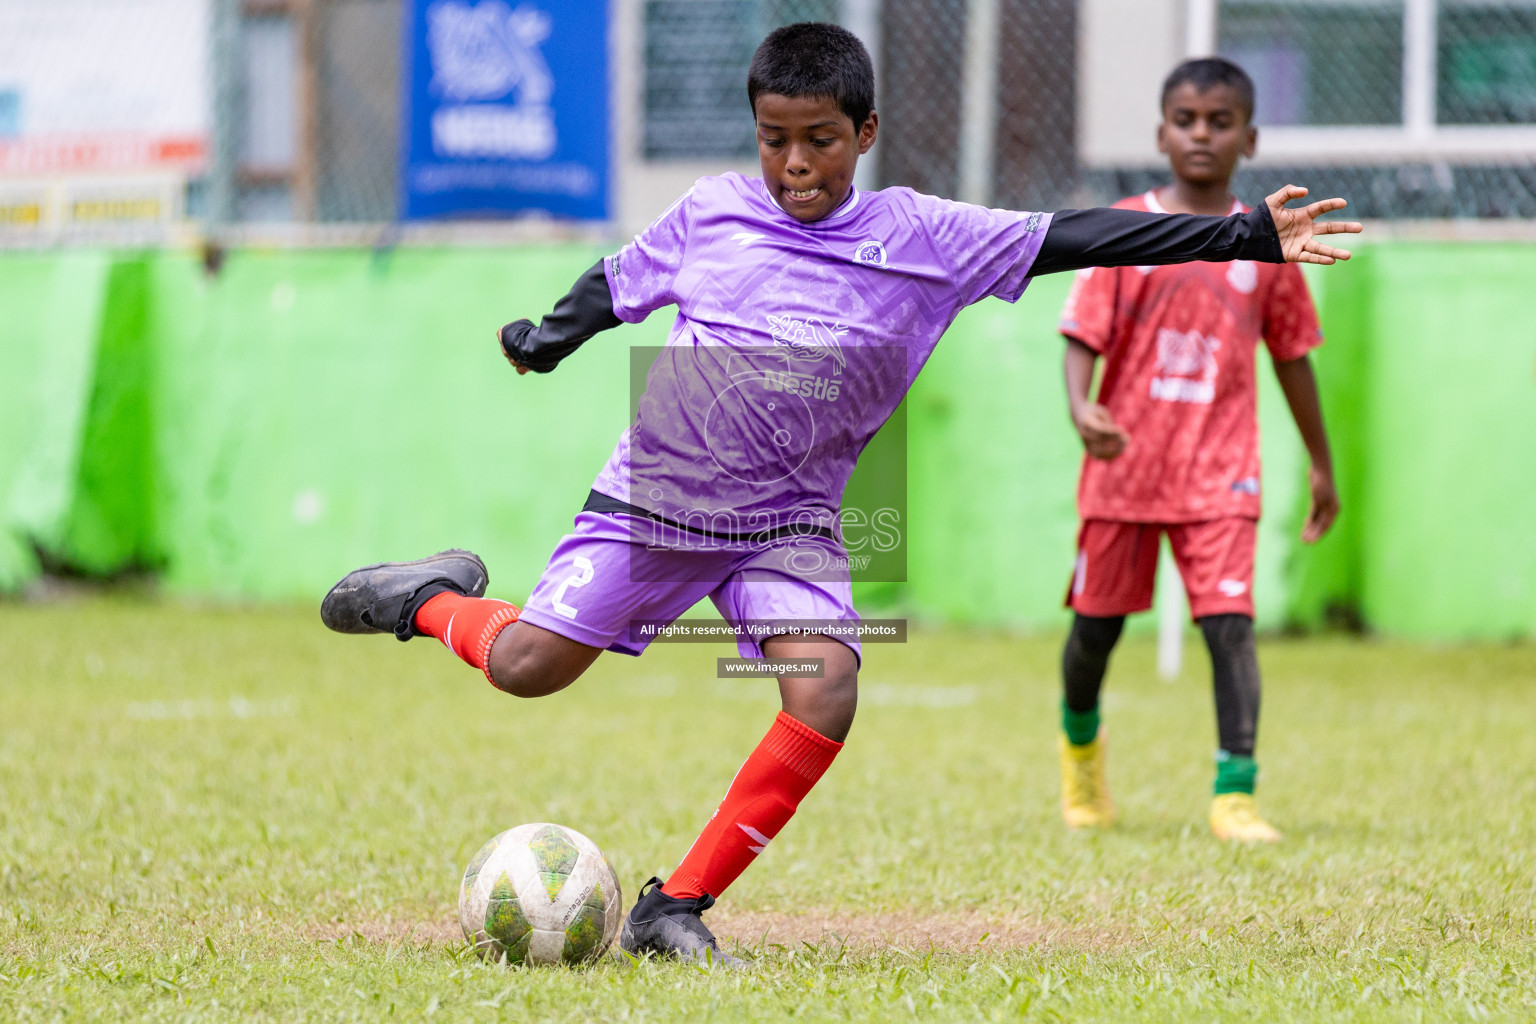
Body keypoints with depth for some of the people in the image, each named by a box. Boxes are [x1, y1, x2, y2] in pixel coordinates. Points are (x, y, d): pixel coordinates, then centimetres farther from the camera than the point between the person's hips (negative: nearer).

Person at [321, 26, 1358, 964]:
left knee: (827, 693, -22)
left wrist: (1246, 236, -12)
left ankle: (677, 908, -13)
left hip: (788, 522, 0)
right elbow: (620, 281, 20)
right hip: (654, 495, 0)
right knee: (526, 666, -4)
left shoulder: (920, 236, -4)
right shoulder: (709, 212, 1)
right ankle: (438, 596, 32)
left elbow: (1073, 238, -8)